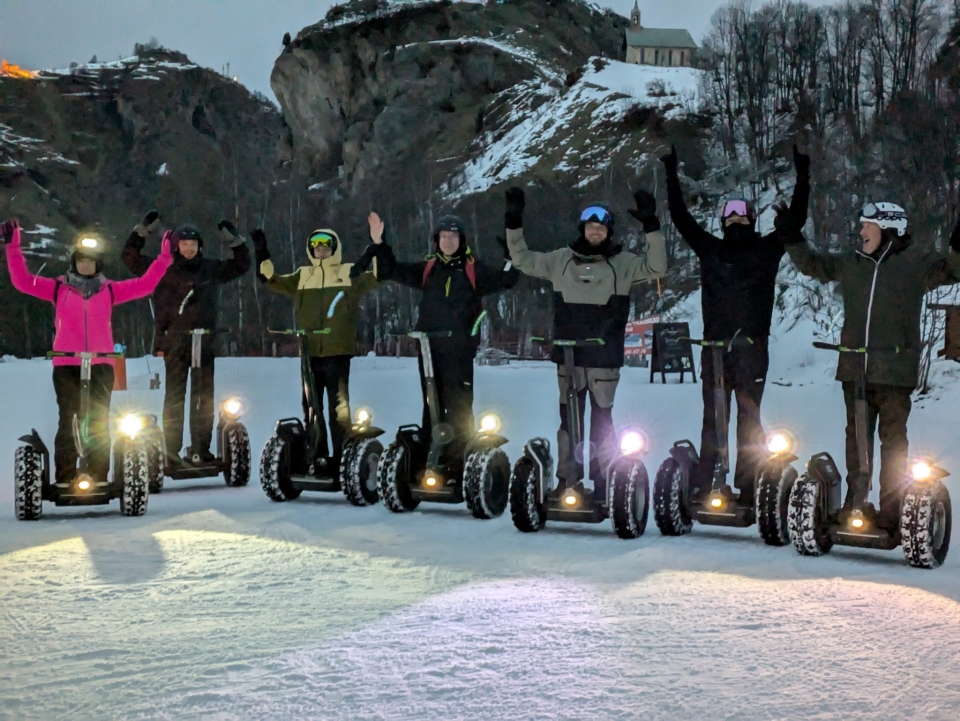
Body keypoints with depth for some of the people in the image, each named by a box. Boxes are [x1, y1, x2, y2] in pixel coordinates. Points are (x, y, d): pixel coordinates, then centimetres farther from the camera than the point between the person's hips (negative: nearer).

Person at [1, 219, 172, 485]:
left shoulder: (109, 290, 9)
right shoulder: (58, 288, 7)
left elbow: (144, 284, 7)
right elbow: (22, 281, 3)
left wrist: (164, 257, 2)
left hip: (101, 365, 1)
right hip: (66, 365, -1)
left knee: (99, 423, 2)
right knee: (68, 421, -1)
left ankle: (99, 478, 6)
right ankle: (64, 479, 2)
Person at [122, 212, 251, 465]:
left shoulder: (211, 269, 13)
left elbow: (241, 265, 22)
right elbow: (130, 257, 4)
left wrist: (234, 240, 10)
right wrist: (143, 231, -3)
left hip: (204, 342, 3)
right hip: (175, 342, -3)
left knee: (204, 397, 5)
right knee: (175, 396, -3)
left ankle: (200, 449, 11)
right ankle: (171, 451, -1)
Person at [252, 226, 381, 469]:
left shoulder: (349, 272, 8)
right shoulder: (303, 275, 16)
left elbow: (375, 277, -4)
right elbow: (272, 280, 11)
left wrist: (375, 251, -21)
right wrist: (261, 253, 0)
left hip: (337, 351, -4)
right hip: (309, 352, 4)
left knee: (338, 405, -7)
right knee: (310, 406, 8)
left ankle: (341, 456, -4)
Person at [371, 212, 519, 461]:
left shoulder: (474, 269, 5)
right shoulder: (426, 268, 12)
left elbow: (504, 280, -4)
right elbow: (393, 271, 14)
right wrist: (379, 243, 3)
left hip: (460, 348, -3)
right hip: (429, 346, 3)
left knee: (459, 403, -5)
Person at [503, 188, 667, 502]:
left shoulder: (621, 263, 3)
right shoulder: (561, 259, 10)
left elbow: (656, 267, -7)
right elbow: (524, 260, 19)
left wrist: (651, 227, -15)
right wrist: (513, 223, 11)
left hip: (604, 358, -2)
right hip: (568, 355, 2)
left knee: (602, 418, 2)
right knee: (569, 418, 7)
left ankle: (603, 485, 7)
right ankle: (567, 481, 13)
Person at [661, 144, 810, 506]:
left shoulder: (767, 250, 9)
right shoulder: (710, 249, 14)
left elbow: (795, 218, 6)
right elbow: (680, 217, 18)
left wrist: (802, 178, 1)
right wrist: (672, 175, 18)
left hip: (751, 346, -2)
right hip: (714, 345, 2)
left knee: (749, 416, -3)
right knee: (712, 416, 4)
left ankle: (748, 487, -2)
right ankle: (703, 483, 5)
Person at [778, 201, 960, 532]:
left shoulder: (915, 262, 1)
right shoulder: (851, 263, 12)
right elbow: (812, 263, 24)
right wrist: (792, 238, 15)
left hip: (895, 370, -4)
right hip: (854, 367, 4)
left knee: (893, 439, -1)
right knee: (857, 436, 10)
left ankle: (891, 513, 2)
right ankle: (854, 506, 18)